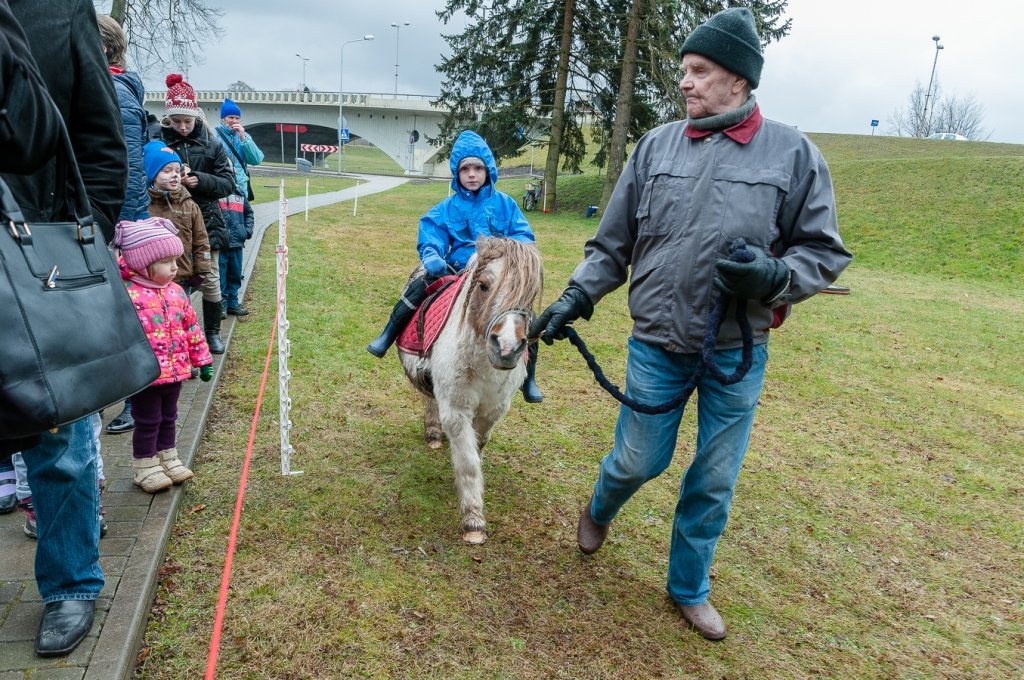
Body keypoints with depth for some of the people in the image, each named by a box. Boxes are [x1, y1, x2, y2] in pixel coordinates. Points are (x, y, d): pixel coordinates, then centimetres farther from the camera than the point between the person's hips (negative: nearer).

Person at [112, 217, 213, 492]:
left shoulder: (176, 292, 6)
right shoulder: (128, 295, -17)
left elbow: (192, 328, 13)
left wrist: (203, 360, 14)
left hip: (175, 371, 7)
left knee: (168, 418, 20)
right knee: (148, 422, 6)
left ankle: (168, 459, 35)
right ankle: (146, 468, 21)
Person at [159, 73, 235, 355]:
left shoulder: (211, 144, 2)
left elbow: (228, 183, 1)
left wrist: (201, 180, -14)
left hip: (206, 222, 1)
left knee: (210, 279, 6)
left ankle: (212, 332, 22)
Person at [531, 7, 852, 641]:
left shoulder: (794, 154, -6)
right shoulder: (656, 146, -1)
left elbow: (825, 253, -1)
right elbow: (611, 245, 5)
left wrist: (774, 276, -20)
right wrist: (575, 297, -5)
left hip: (739, 352, 0)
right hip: (657, 345, 0)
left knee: (715, 481, 14)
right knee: (640, 460, 14)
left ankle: (689, 588, 38)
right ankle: (600, 510, 50)